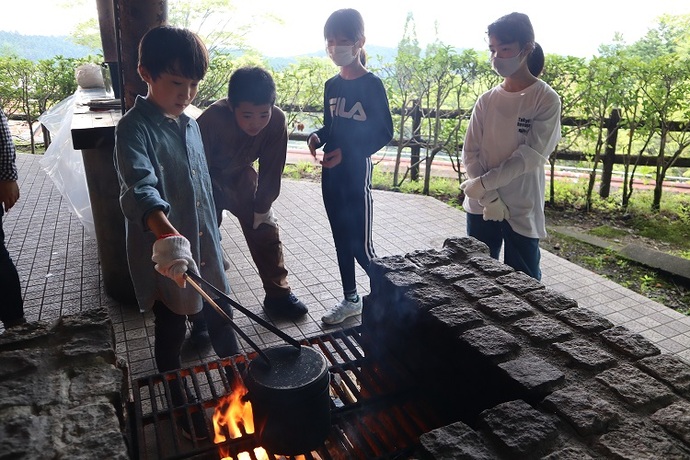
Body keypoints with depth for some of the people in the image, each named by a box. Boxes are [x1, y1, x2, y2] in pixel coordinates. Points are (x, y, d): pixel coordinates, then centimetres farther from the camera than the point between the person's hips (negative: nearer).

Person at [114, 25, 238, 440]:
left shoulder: (190, 124, 7)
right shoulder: (135, 129, -16)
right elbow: (141, 188, -35)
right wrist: (168, 235, -52)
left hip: (204, 249, 6)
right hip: (164, 256, -6)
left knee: (222, 320, 18)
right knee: (172, 335, 13)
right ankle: (181, 404, 36)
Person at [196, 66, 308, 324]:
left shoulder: (277, 120, -27)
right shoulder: (211, 121, -37)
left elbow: (271, 170, -15)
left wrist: (261, 208, -9)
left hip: (241, 175, 3)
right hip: (207, 178, -3)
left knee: (266, 230, 2)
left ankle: (278, 295, 17)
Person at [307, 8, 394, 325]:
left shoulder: (372, 84, -10)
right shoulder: (331, 85, 9)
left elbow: (384, 133, -11)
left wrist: (346, 153, -20)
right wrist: (316, 137, -5)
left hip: (357, 172, -6)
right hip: (331, 173, 7)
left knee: (360, 245, -4)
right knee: (341, 239, 13)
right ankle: (351, 299, 28)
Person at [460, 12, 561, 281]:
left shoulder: (546, 100, -7)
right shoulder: (486, 100, 4)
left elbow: (530, 156, -14)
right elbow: (470, 154, 0)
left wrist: (483, 184, -17)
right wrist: (489, 197, -11)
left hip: (522, 210, -4)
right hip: (481, 207, 4)